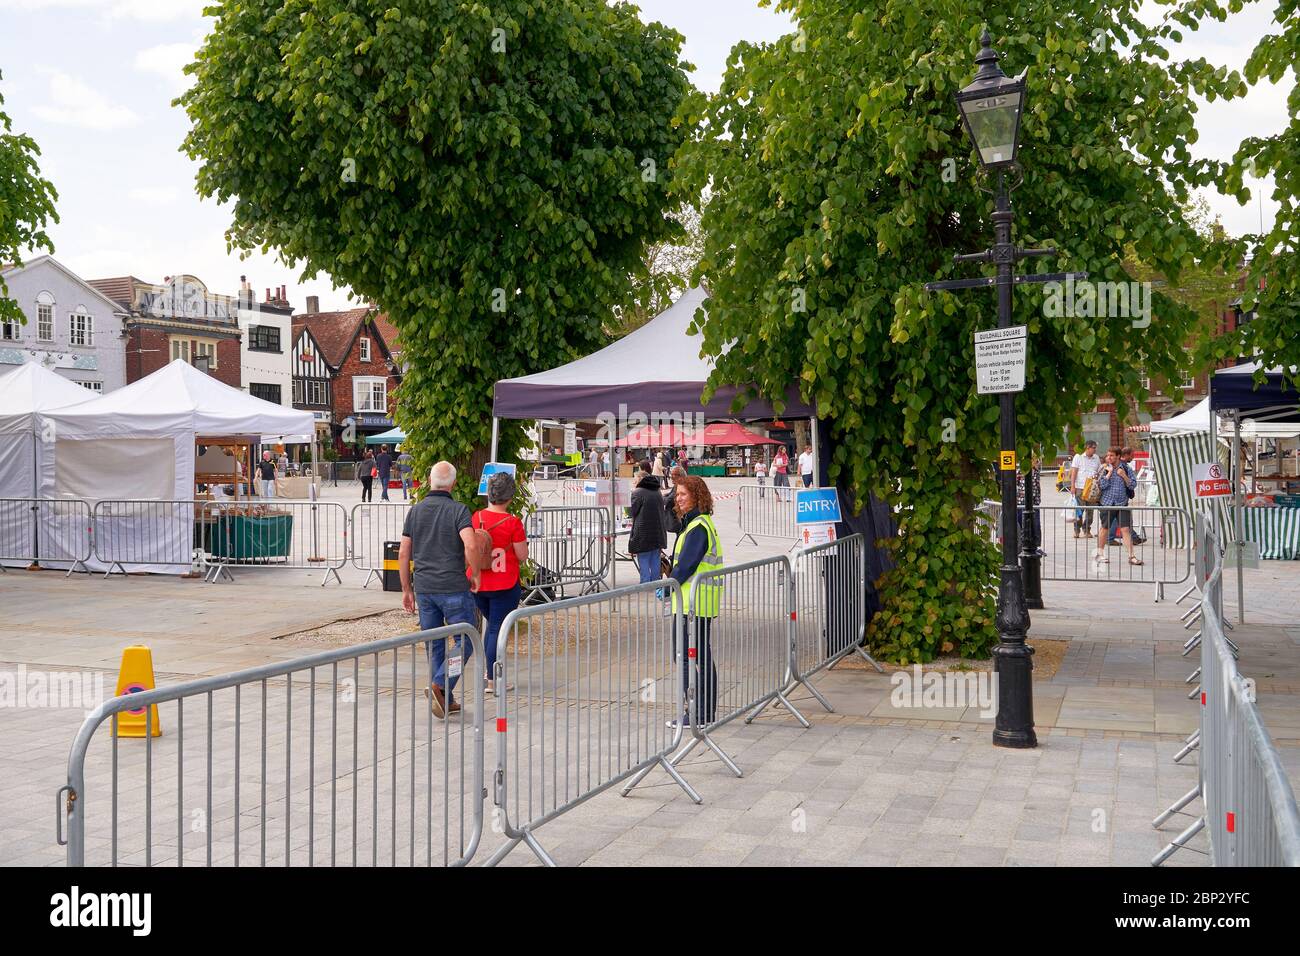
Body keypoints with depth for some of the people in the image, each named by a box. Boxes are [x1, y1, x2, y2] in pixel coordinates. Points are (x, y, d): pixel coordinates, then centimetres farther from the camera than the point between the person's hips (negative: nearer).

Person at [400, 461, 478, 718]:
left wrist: (407, 589, 14)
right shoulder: (458, 510, -7)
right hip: (453, 587, -5)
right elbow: (470, 545, -22)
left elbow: (403, 554, 7)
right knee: (465, 640, 5)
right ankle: (440, 685, -13)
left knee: (434, 645, 13)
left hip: (423, 588, 5)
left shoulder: (415, 510, 7)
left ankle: (446, 701, 15)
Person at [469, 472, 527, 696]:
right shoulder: (512, 523, -15)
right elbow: (523, 557, -10)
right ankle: (493, 681, 7)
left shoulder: (476, 517, -2)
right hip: (504, 585, -5)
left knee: (491, 624, 24)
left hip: (477, 583, 5)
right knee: (497, 629, 3)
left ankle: (489, 670, 28)